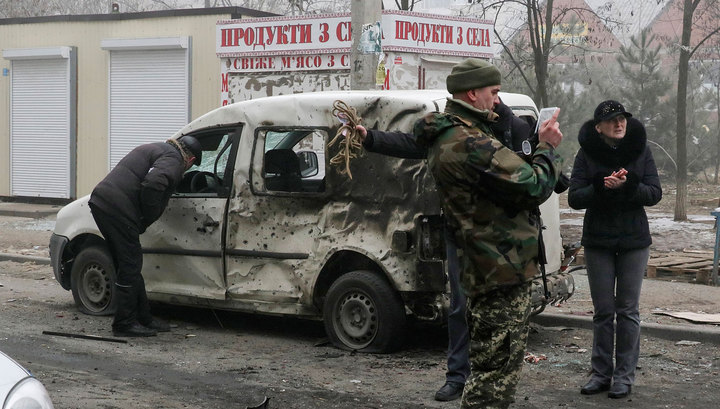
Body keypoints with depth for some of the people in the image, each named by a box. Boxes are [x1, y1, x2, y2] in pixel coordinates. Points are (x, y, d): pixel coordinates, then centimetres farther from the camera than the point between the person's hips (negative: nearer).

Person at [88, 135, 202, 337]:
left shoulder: (156, 149, 27)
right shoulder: (173, 160, -5)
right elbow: (152, 184, -23)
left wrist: (143, 220, 23)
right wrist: (147, 219, -11)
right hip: (117, 208, -10)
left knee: (128, 265, 15)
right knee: (129, 266, -2)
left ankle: (143, 318, 23)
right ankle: (124, 324, 2)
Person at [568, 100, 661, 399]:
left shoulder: (640, 150, -1)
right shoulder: (587, 153, -3)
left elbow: (655, 193, -5)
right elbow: (574, 198, -8)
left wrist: (629, 185, -24)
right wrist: (601, 186, -25)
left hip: (634, 240, 0)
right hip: (598, 240, 0)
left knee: (628, 310, 2)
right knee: (603, 311, 6)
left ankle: (624, 375, 8)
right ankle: (601, 373, 14)